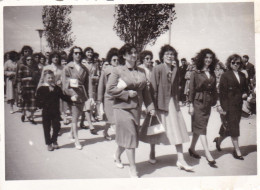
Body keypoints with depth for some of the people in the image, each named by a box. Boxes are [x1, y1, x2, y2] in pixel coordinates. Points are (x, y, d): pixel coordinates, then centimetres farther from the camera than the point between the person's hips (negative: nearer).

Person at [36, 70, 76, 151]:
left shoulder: (57, 88, 7)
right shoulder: (41, 89, -4)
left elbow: (63, 96, 10)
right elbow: (38, 101, -6)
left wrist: (71, 98, -3)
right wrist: (42, 105, -22)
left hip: (56, 112, 3)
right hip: (46, 112, -3)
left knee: (57, 127, 5)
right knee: (47, 128, 6)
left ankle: (54, 141, 27)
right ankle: (48, 144, 20)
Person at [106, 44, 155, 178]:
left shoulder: (141, 71, 10)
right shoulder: (118, 71, -7)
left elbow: (145, 90, 14)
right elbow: (109, 89, -10)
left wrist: (150, 106, 8)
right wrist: (127, 93, -14)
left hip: (137, 108, 6)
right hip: (122, 108, -6)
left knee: (126, 136, 14)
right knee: (130, 137, -7)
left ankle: (117, 155, 43)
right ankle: (133, 169, 3)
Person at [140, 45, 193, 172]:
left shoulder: (176, 70, 7)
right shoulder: (157, 69, -8)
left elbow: (177, 86, 8)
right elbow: (153, 88, -10)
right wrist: (153, 105, -13)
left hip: (172, 102, 4)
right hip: (160, 103, -4)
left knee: (177, 130, 1)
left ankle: (180, 159, 5)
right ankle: (152, 154, 30)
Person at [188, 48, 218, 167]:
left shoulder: (212, 74, 10)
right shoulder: (196, 74, -6)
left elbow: (214, 90, 14)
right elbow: (191, 90, -6)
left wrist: (215, 102, 7)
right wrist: (191, 105, -10)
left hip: (208, 104, 6)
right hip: (198, 103, -5)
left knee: (198, 128, 13)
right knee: (201, 128, -6)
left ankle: (192, 149, 28)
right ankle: (208, 156, -9)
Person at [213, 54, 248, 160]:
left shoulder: (242, 76, 13)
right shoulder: (225, 76, -5)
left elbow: (245, 88, 26)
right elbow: (222, 92, -8)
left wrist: (245, 94, 2)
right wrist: (223, 107, -13)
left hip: (239, 105, 6)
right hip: (230, 105, -6)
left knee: (229, 127, 12)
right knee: (233, 127, -5)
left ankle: (219, 140, 36)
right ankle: (237, 150, 2)